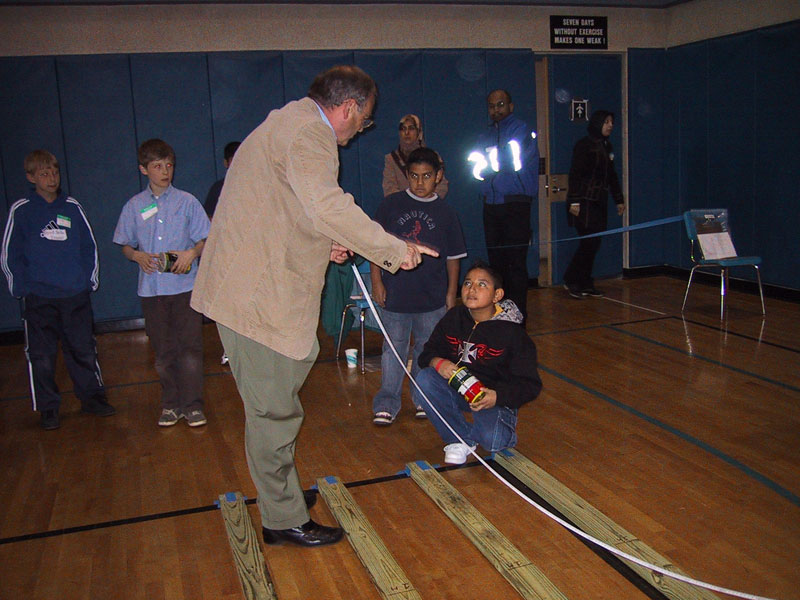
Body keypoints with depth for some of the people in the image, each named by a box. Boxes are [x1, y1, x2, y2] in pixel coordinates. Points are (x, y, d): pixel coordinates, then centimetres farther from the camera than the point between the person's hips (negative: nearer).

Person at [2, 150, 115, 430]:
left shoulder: (73, 207, 7)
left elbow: (90, 247, 13)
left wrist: (90, 281, 6)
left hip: (76, 295, 2)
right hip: (38, 299, -2)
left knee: (83, 350, 8)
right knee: (41, 356, 4)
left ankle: (91, 396, 22)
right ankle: (48, 407, 16)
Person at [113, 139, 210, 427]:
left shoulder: (187, 201, 3)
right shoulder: (134, 206, 7)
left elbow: (205, 239, 4)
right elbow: (125, 245, 13)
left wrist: (191, 253, -15)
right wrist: (138, 256, -8)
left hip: (185, 284, -2)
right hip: (151, 287, 2)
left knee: (190, 347, -2)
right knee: (163, 351, 8)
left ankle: (193, 404, 7)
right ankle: (171, 404, 19)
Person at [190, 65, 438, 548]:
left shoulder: (285, 124, 21)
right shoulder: (308, 132, -14)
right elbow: (326, 206, -32)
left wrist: (322, 246, 17)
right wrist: (394, 249, -25)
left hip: (251, 287, 11)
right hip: (262, 295, -11)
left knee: (273, 406, 22)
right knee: (275, 410, 1)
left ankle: (282, 493, 38)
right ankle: (284, 520, 16)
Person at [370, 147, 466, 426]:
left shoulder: (445, 212, 3)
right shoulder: (391, 204, -1)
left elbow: (453, 256, 8)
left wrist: (451, 292, 6)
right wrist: (377, 281, -1)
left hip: (432, 298, 1)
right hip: (395, 294, -1)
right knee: (393, 349, 6)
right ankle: (386, 404, 16)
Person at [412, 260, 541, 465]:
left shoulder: (512, 333, -13)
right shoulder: (453, 318, -2)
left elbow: (530, 385, -10)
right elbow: (428, 352, 7)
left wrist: (498, 396, -28)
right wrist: (437, 362, -19)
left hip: (492, 397, -4)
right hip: (455, 390, 4)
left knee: (491, 440, -32)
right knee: (424, 379, -24)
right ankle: (461, 439, -10)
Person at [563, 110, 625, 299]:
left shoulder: (607, 146, 18)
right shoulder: (584, 145, -7)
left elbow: (611, 175, 24)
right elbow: (575, 174, -13)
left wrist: (619, 199, 22)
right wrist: (574, 201, -20)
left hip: (599, 202, 8)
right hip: (584, 201, -8)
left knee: (593, 243, 6)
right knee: (590, 241, -12)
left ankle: (585, 283, 12)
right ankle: (571, 280, -1)